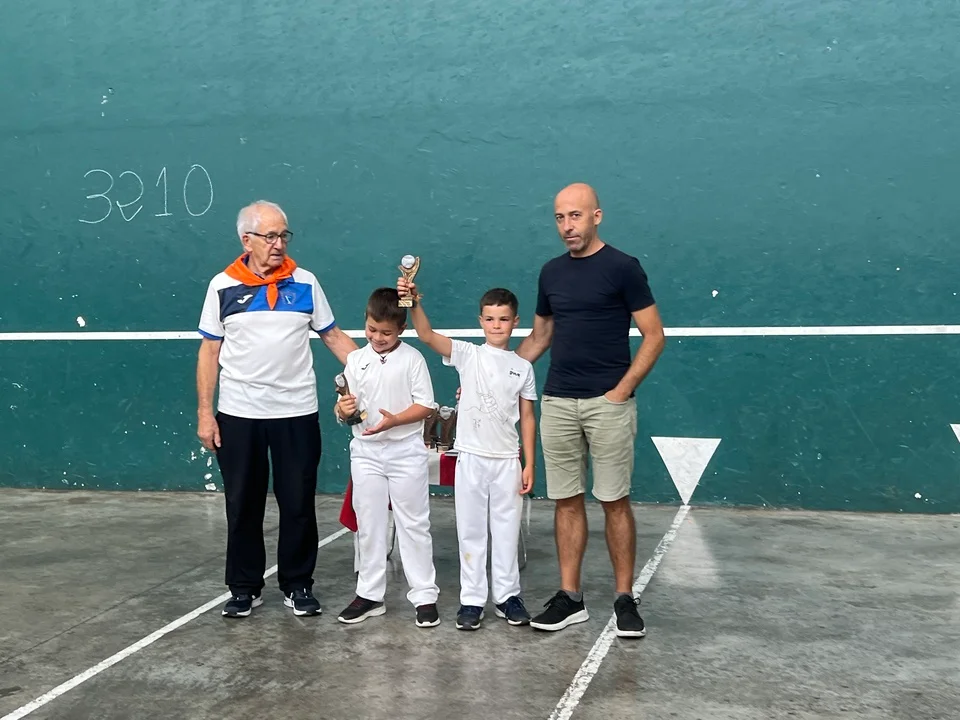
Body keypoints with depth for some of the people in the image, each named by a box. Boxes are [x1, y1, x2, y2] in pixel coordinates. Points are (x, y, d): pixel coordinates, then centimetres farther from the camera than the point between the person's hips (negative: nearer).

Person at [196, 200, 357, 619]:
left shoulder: (305, 282, 2)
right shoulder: (223, 286, 0)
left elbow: (333, 336, 5)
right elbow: (209, 352, 2)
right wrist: (204, 413, -2)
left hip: (297, 412, 0)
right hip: (239, 414, 0)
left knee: (298, 504, 6)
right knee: (243, 505, 9)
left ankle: (297, 586, 20)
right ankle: (244, 588, 22)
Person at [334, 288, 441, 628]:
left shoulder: (412, 358, -5)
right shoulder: (355, 360, 4)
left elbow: (426, 406, -8)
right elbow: (344, 409, 6)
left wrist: (395, 420, -22)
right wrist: (342, 410, -17)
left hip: (406, 451, -3)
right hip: (366, 452, 3)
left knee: (414, 525, 3)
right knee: (369, 526, 10)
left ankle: (424, 596, 11)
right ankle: (369, 594, 21)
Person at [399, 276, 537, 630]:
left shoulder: (523, 367, 4)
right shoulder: (467, 355, -1)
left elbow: (527, 418, 5)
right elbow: (427, 336, -16)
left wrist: (529, 464, 1)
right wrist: (415, 303, -33)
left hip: (507, 460, 1)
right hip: (471, 458, -1)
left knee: (506, 530, 9)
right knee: (471, 530, 6)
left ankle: (508, 595, 22)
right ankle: (472, 599, 15)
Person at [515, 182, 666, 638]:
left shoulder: (622, 267, -5)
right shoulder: (551, 272, 11)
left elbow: (654, 335, -5)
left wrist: (624, 388, -13)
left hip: (608, 403, -5)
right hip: (556, 403, 5)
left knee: (614, 500, 1)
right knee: (566, 500, 7)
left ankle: (625, 598, 12)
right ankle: (570, 597, 16)